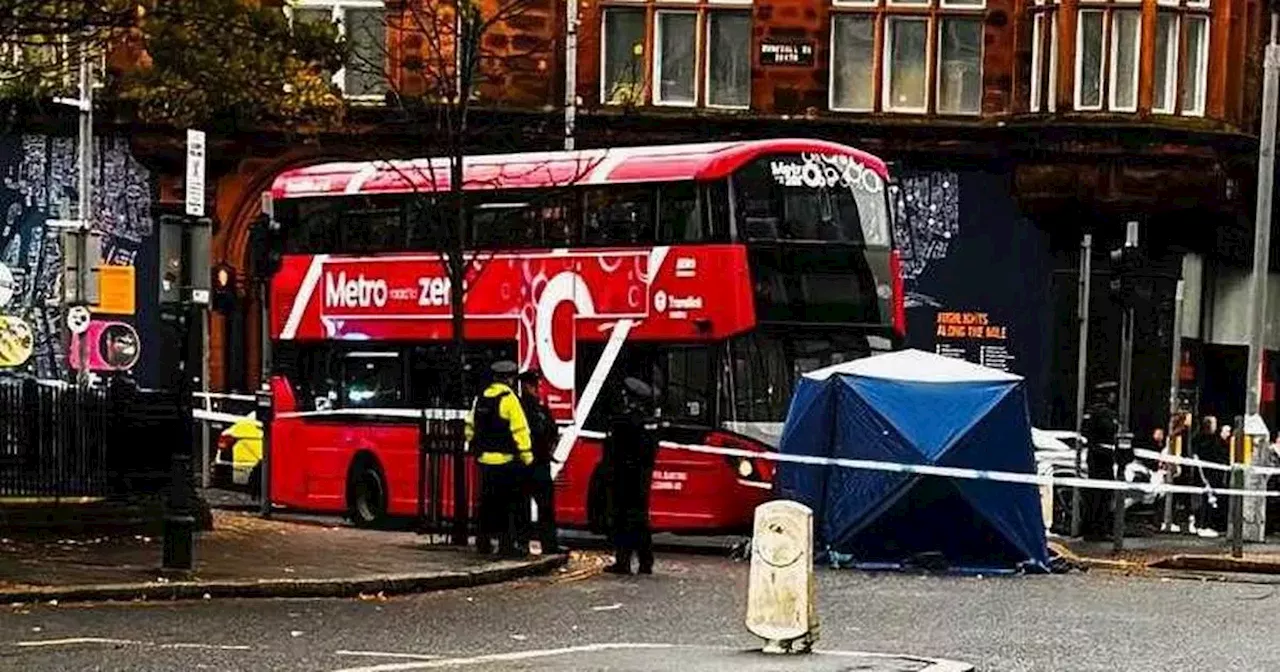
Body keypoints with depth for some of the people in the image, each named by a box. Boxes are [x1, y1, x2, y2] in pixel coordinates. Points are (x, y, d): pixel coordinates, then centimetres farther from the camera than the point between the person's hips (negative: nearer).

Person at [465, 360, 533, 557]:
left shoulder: (481, 398, 10)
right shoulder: (509, 399, -12)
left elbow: (471, 428, 16)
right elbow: (520, 430, -15)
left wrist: (475, 449, 26)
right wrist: (527, 456, -9)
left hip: (485, 460, 7)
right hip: (507, 461, -7)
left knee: (488, 502, 15)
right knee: (510, 504, -2)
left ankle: (483, 541, 19)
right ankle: (507, 544, -4)